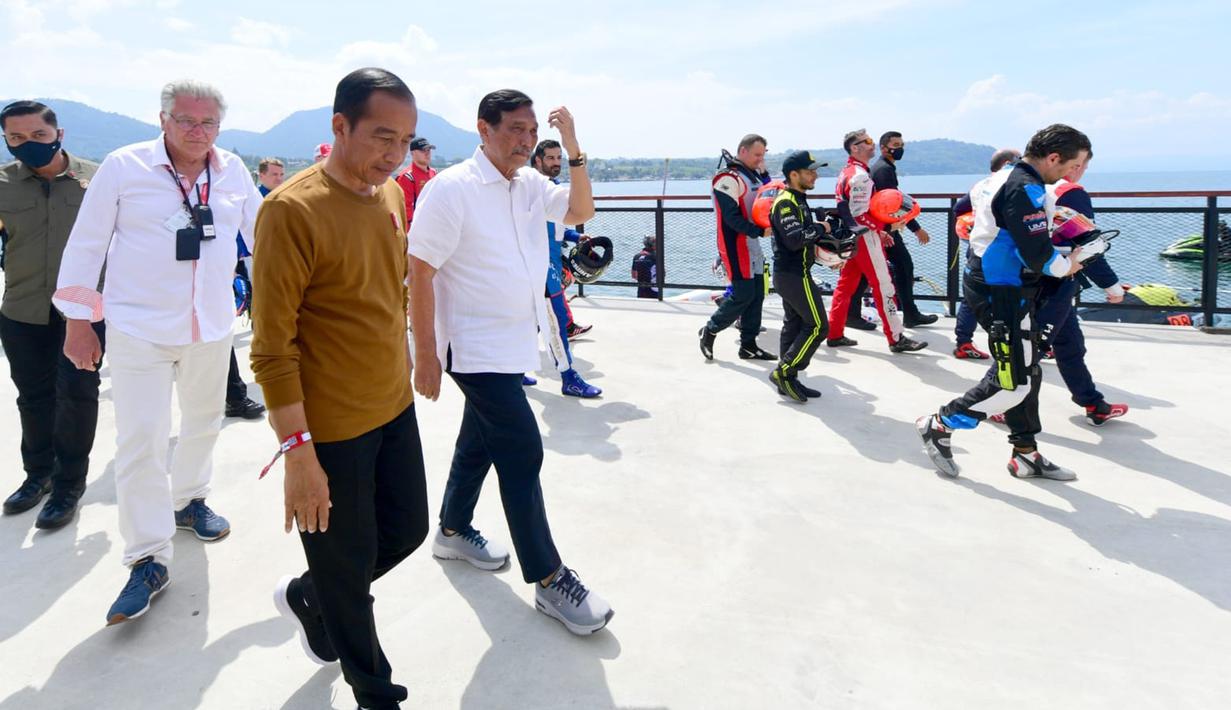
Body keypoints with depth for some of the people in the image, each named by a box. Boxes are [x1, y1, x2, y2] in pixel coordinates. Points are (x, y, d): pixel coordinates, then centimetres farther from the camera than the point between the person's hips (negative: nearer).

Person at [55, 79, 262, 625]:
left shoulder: (233, 172, 1)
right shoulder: (124, 167, -7)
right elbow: (86, 245, -3)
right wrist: (79, 321, -2)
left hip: (211, 326, 4)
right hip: (139, 328, -4)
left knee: (204, 420, 19)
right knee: (140, 440, -6)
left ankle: (188, 499, 44)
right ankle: (148, 560, 4)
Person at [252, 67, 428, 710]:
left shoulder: (391, 193, 4)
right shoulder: (292, 211, -19)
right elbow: (272, 347, -19)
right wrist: (297, 451, -19)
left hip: (395, 409, 7)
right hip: (329, 429, -7)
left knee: (407, 531, 20)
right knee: (348, 569, 10)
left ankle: (307, 598, 47)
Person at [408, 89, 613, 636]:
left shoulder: (531, 185, 6)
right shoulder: (452, 190, -16)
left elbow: (581, 211, 9)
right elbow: (419, 272, -17)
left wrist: (573, 149, -5)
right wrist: (426, 355, -19)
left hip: (513, 344, 8)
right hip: (476, 349, -8)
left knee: (480, 442, 20)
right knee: (523, 453, -8)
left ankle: (453, 531, 41)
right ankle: (548, 579, 3)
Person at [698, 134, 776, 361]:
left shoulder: (753, 175, 17)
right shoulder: (728, 179, -13)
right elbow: (732, 218, -20)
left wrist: (763, 171, 3)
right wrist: (759, 231, -22)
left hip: (753, 246, 9)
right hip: (736, 246, -9)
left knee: (756, 295, 8)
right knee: (743, 295, -10)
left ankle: (748, 345, 16)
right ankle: (710, 331, 8)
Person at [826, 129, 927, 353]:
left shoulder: (846, 173, 15)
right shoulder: (860, 175, -17)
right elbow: (859, 214, -23)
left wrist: (878, 230, 16)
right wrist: (883, 228, -11)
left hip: (851, 237, 10)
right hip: (864, 238, -10)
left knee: (846, 283, 12)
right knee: (883, 286, -5)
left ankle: (835, 334, 15)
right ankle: (896, 339, -1)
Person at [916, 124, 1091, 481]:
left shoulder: (1005, 176, 10)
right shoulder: (1025, 189, -20)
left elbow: (975, 196, 29)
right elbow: (1037, 254, -24)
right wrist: (1067, 267, -4)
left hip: (992, 285, 11)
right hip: (1002, 294, -11)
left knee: (1026, 372, 14)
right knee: (1014, 382, -6)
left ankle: (1026, 454, 23)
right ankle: (939, 426, 5)